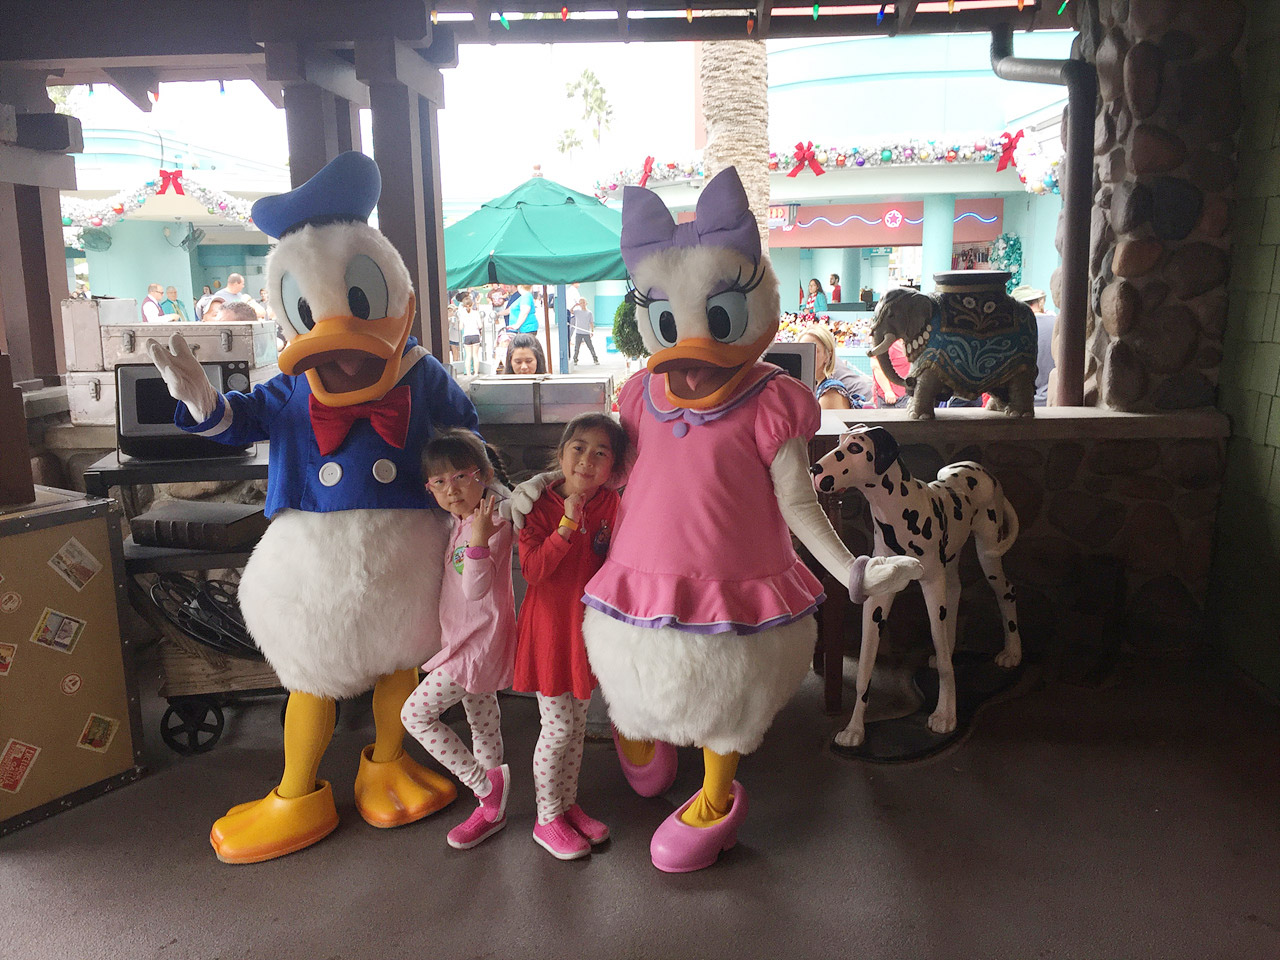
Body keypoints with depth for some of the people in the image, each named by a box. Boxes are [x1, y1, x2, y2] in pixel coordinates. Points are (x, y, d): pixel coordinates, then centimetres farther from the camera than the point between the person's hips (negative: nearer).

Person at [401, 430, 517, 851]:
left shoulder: (493, 525, -20)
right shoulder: (460, 523, 8)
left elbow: (475, 589, -29)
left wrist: (479, 540, -41)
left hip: (479, 645, -10)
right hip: (467, 641, 10)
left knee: (415, 713, -6)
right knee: (482, 720, 17)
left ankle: (486, 783, 3)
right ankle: (491, 808, 31)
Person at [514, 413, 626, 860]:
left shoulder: (611, 505, -1)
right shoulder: (540, 505, -12)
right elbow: (533, 570, -22)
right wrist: (567, 524, -28)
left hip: (588, 627, 5)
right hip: (550, 626, -4)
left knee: (577, 724, 17)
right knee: (558, 728, 1)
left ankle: (568, 804, 35)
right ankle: (547, 819, 20)